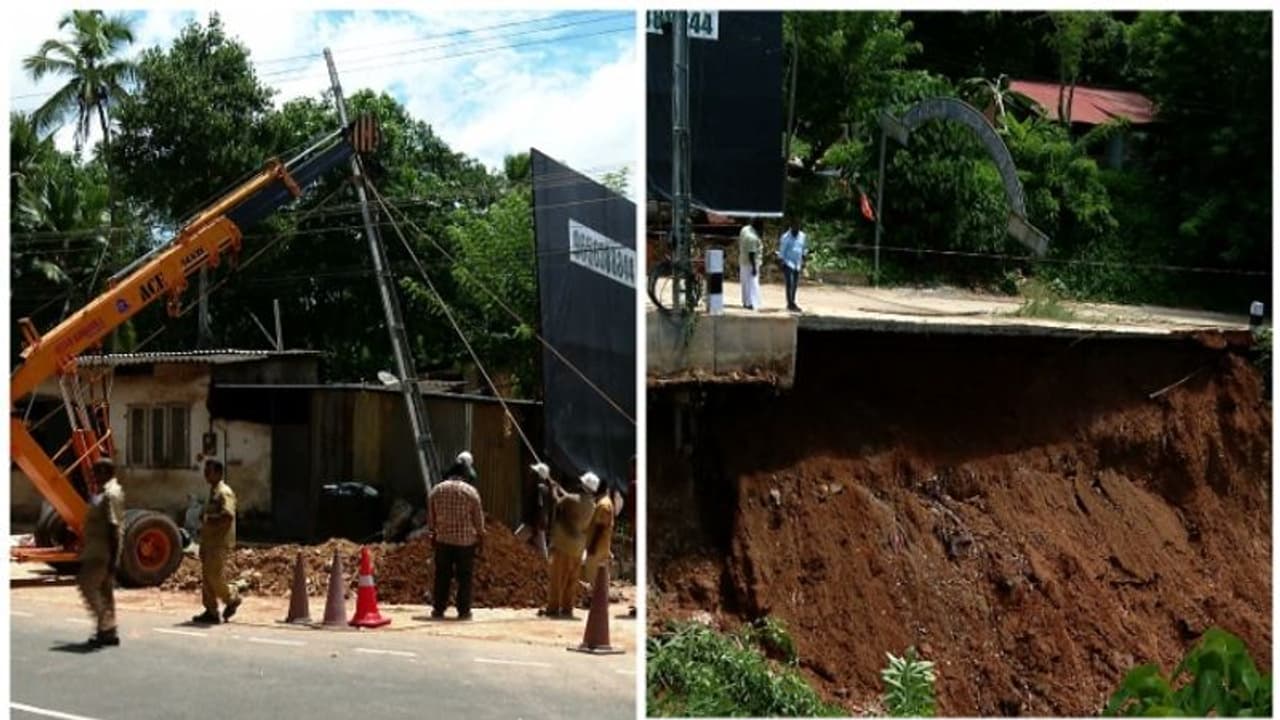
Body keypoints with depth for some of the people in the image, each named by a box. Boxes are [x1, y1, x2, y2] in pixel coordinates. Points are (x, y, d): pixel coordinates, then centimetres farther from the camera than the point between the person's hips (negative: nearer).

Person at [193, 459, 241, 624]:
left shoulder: (224, 493, -14)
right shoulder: (212, 492, 17)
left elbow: (228, 516, -26)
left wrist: (208, 520, -19)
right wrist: (204, 520, 11)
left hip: (219, 543, -10)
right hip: (208, 541, 10)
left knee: (215, 577, -7)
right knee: (207, 578, 7)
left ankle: (232, 598, 15)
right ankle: (211, 611, 11)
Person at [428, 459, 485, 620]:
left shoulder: (436, 490, 2)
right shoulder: (471, 491, -6)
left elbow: (431, 516, 8)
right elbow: (478, 517, -2)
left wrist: (433, 533, 19)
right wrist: (480, 535, 10)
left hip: (443, 539, 2)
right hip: (466, 540, -2)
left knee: (442, 575, 9)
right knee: (464, 577, 3)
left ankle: (438, 609, 12)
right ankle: (463, 611, 3)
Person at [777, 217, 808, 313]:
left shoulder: (802, 236, 6)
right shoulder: (786, 237, -12)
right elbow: (782, 252, -9)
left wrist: (803, 262, 13)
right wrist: (782, 264, -12)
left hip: (797, 264, 6)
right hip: (788, 264, -6)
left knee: (795, 285, 11)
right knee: (789, 284, -11)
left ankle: (792, 303, 21)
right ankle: (790, 304, -10)